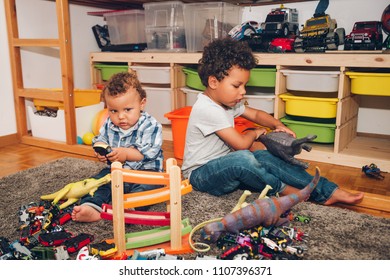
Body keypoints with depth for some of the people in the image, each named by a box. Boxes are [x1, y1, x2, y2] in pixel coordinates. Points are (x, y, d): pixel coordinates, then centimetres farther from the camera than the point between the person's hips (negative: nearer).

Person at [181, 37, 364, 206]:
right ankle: (282, 189, -6)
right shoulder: (207, 109, -25)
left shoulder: (228, 102, 5)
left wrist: (277, 125, -1)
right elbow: (241, 144, -26)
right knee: (243, 158, -34)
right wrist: (255, 133, -4)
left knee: (265, 157, -9)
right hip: (199, 175, -9)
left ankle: (328, 191, -6)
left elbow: (256, 114, 18)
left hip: (223, 167, 9)